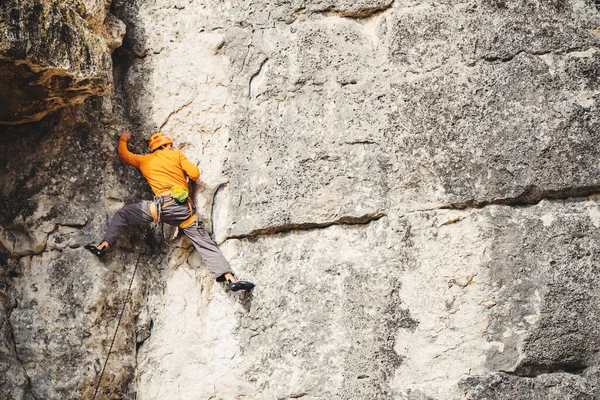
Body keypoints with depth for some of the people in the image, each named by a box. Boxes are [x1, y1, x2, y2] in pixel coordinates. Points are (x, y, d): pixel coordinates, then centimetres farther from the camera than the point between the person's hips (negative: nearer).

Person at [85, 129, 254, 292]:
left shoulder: (144, 160, 21)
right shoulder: (177, 155, 17)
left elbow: (123, 153, 35)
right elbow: (195, 174, 7)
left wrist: (123, 139, 55)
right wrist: (182, 171, 31)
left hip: (162, 205, 0)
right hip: (185, 208, 1)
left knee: (122, 215, 17)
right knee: (205, 244, 0)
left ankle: (103, 246, 5)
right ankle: (230, 278, -10)